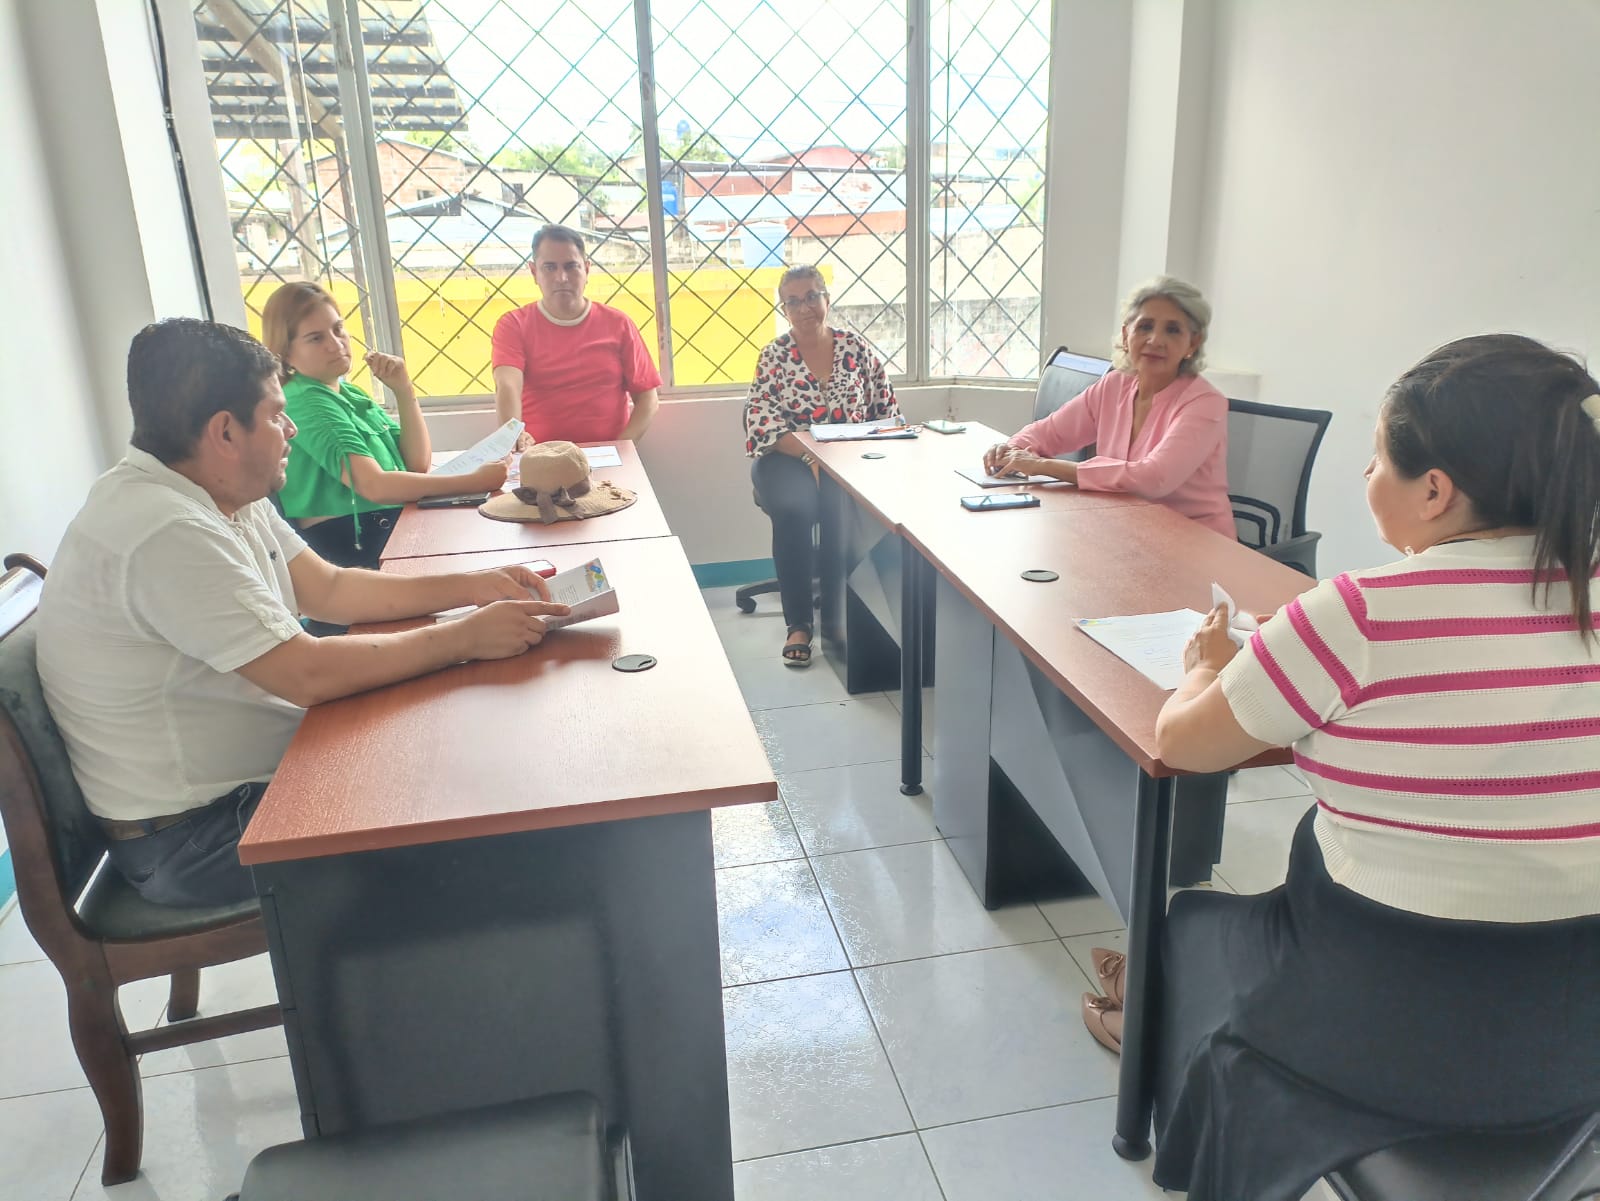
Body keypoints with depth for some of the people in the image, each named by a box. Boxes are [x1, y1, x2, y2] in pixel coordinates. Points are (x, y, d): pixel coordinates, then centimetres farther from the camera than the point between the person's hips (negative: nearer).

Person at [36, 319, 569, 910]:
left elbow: (329, 588, 8)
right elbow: (308, 673, -30)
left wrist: (472, 586, -1)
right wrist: (466, 638, -23)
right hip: (190, 837, -9)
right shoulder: (165, 532, -28)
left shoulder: (229, 497, 3)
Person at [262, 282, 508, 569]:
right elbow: (374, 486, -24)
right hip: (349, 545, -8)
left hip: (394, 526, 8)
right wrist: (473, 481, -25)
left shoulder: (349, 393, 14)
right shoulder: (304, 403, -12)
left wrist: (403, 390, -3)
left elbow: (418, 464, 7)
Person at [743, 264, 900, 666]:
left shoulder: (856, 347, 8)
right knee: (794, 510, -34)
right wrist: (811, 454, -20)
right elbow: (762, 421, -7)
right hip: (790, 460, -1)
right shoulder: (774, 355, 3)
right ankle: (798, 624, -20)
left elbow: (886, 410, 10)